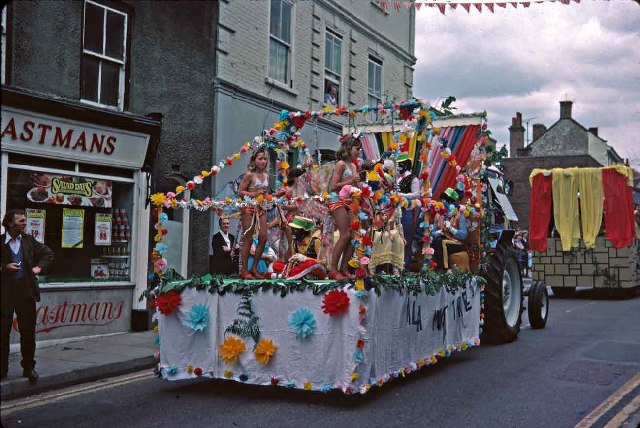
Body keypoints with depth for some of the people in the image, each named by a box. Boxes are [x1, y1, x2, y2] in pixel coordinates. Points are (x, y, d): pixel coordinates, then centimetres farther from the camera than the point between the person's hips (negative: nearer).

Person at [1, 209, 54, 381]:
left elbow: (48, 253, 19)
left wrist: (39, 267, 7)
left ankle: (28, 367, 17)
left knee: (28, 331, 7)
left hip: (26, 290, 3)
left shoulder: (28, 240, 7)